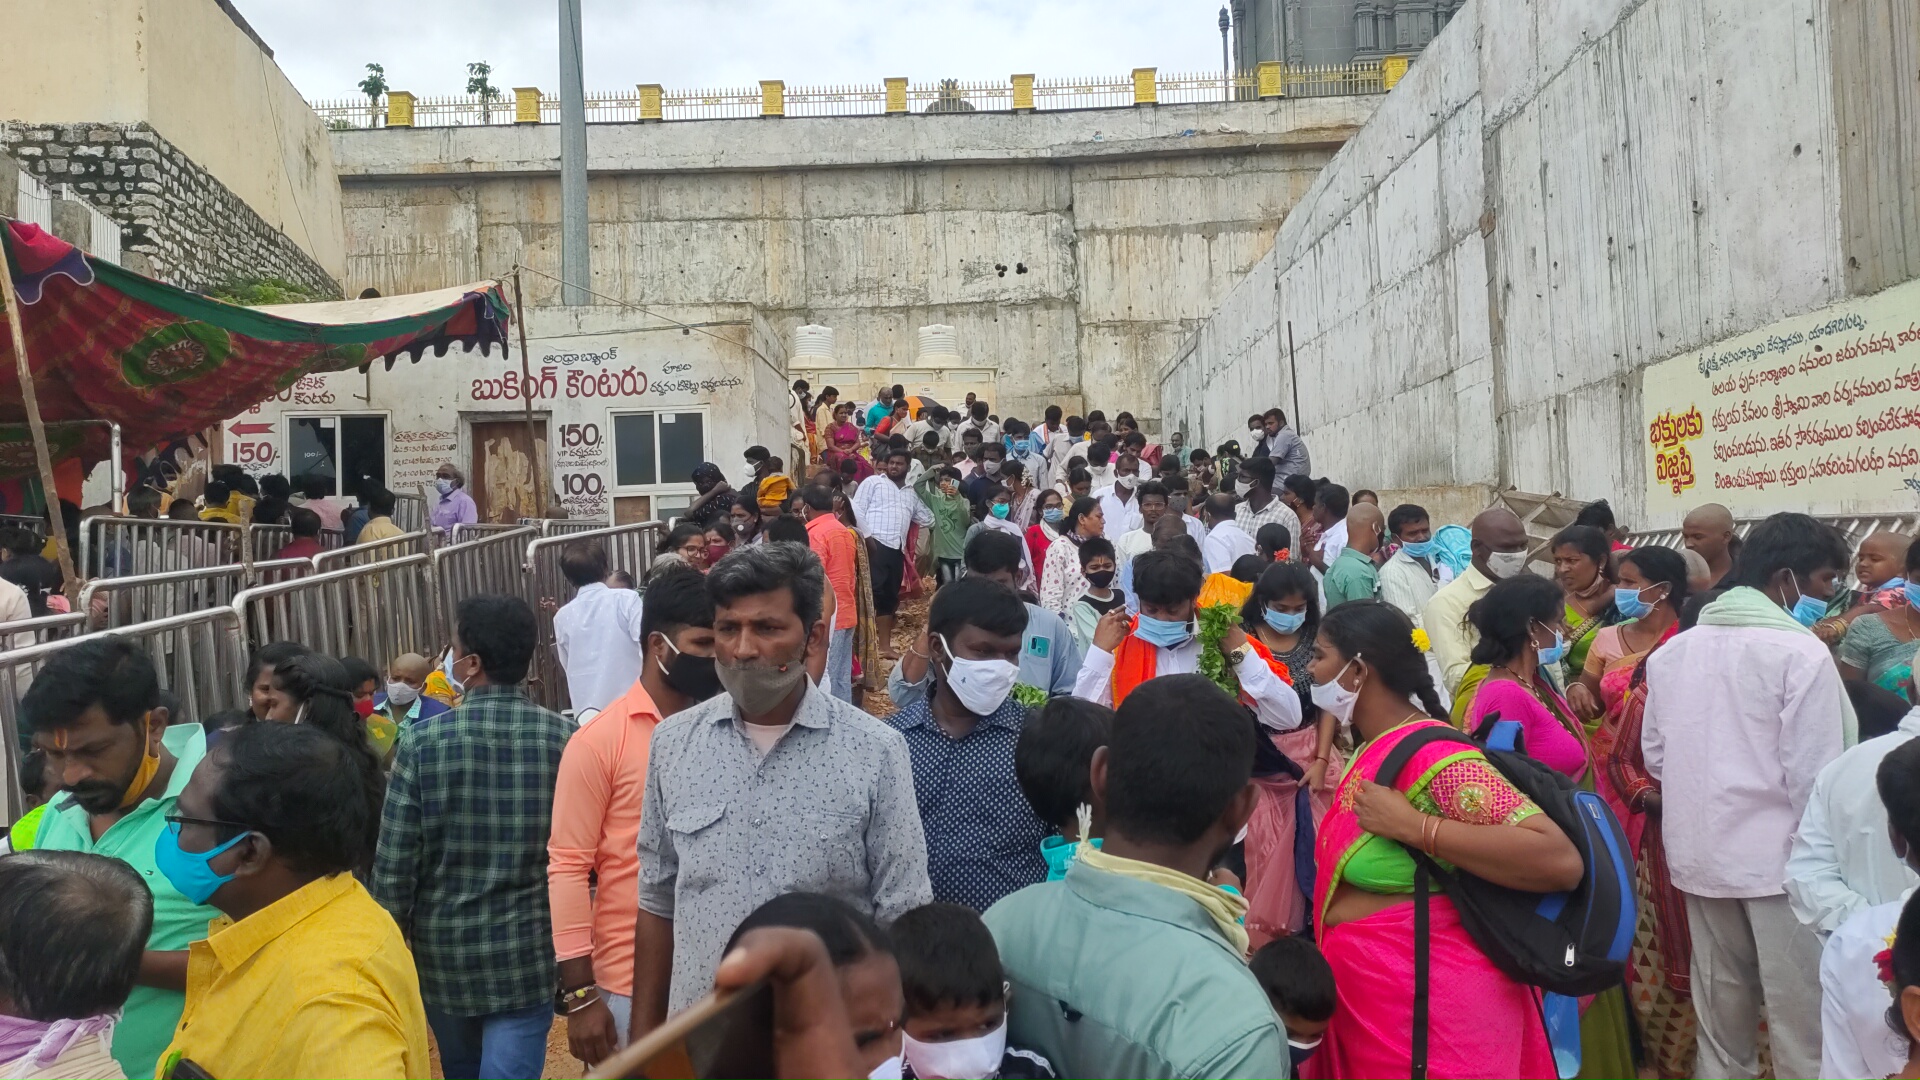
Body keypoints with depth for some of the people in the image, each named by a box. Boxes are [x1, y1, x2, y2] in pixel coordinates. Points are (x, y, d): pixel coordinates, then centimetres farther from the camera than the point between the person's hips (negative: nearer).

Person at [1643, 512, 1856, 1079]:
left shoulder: (1673, 650, 7)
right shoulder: (1800, 651, -12)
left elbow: (1654, 755, 10)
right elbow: (1813, 774, -14)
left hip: (1698, 853, 6)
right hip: (1777, 855, -6)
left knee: (1720, 1009, 15)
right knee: (1801, 1016, 2)